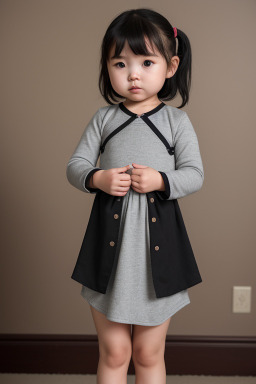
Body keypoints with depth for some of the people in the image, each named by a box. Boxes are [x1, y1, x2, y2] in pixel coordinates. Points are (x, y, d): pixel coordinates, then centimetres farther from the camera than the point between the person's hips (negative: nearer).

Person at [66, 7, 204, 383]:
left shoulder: (176, 120, 0)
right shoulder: (103, 119, 3)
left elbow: (194, 174, -2)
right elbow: (75, 165, 5)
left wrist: (160, 180, -20)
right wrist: (98, 179, -16)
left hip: (158, 239, 0)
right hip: (110, 239, 1)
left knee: (149, 353, 14)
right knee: (113, 352, 12)